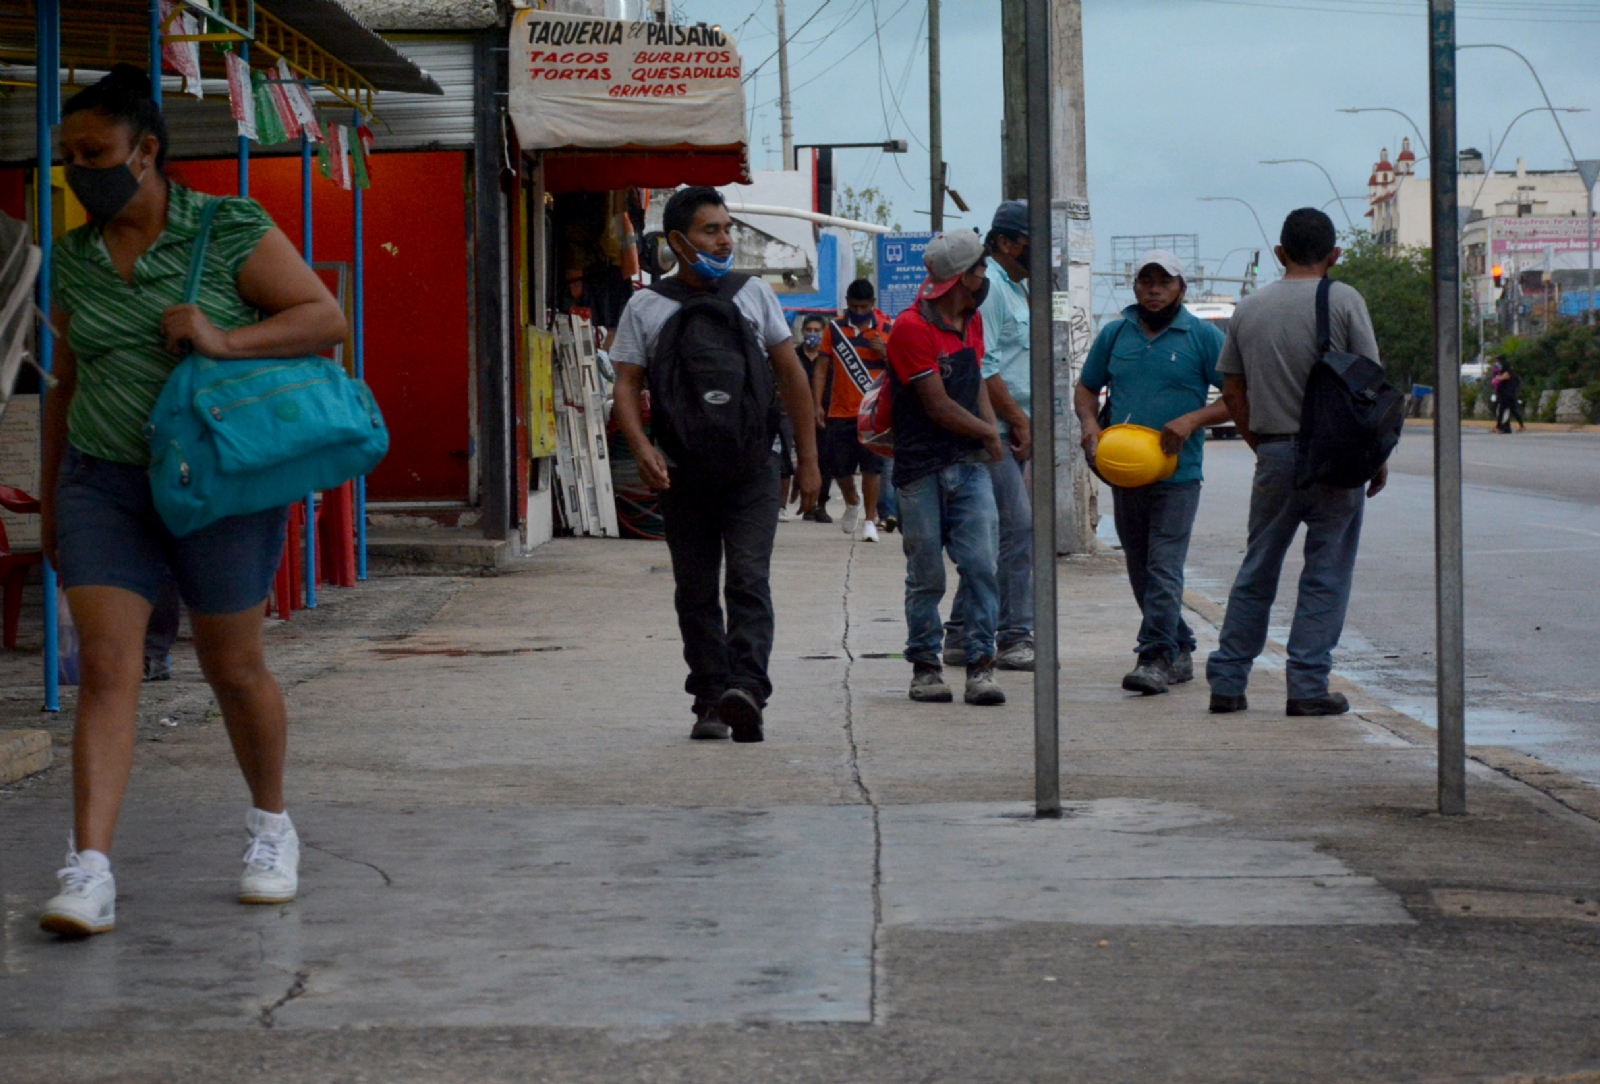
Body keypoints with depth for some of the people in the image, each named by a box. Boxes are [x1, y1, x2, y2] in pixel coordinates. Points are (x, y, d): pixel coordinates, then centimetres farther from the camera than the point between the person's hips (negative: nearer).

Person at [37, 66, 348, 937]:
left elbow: (327, 317, -8)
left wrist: (224, 340, -22)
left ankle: (271, 825, 33)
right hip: (103, 484, 3)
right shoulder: (75, 259, 8)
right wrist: (50, 497, 20)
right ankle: (90, 873, -15)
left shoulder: (230, 233, -6)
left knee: (234, 668, 8)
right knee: (106, 667, -10)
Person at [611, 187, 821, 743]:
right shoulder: (646, 308, 5)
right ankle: (710, 701, 12)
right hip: (682, 469, 1)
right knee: (696, 591, 5)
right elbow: (626, 386, 0)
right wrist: (642, 448, -19)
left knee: (749, 580, -13)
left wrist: (808, 461, 8)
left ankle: (746, 689, -24)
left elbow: (791, 376, 12)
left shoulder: (754, 294, 9)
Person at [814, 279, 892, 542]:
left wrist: (885, 353, -15)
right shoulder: (835, 329, 5)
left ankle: (869, 520, 3)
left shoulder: (887, 330, 2)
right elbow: (822, 368, 5)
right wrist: (817, 404, -3)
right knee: (837, 466, 6)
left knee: (871, 467, -5)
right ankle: (852, 502, 35)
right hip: (840, 411, 2)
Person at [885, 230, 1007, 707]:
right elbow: (938, 406, -14)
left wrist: (990, 426, 6)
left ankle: (981, 666, -2)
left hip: (970, 464, 6)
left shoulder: (972, 321, 13)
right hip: (923, 467, -6)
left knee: (981, 564, -5)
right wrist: (989, 434, -1)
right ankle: (925, 666, 14)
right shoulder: (911, 327, -13)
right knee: (926, 575, 2)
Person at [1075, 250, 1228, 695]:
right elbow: (1086, 388, 21)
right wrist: (1089, 422, 0)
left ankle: (1157, 657, -15)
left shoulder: (1203, 337, -1)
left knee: (1163, 569, -13)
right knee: (1141, 572, 11)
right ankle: (1180, 651, 23)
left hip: (1177, 474, -5)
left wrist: (1192, 420, -16)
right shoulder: (1114, 334, 11)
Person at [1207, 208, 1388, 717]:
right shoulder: (1343, 300, -5)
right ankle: (1309, 686, 0)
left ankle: (1226, 681, 13)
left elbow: (1233, 391, 11)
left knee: (1256, 572, 13)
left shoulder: (1249, 309, 7)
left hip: (1274, 453, 4)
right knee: (1325, 575, 2)